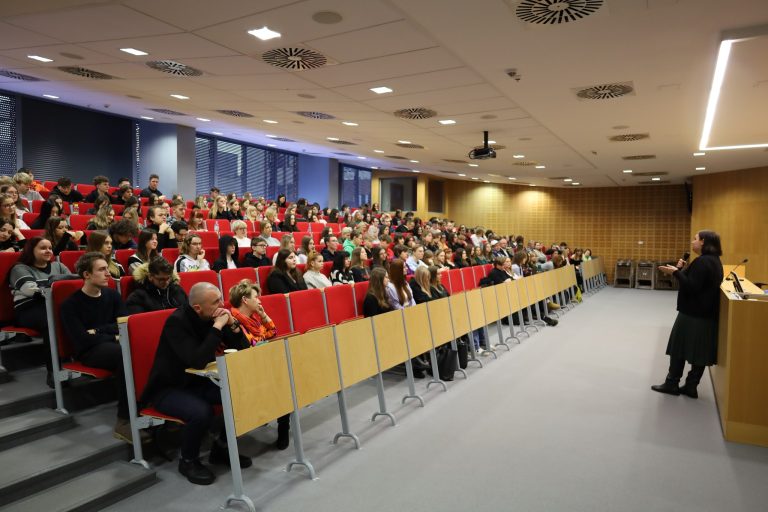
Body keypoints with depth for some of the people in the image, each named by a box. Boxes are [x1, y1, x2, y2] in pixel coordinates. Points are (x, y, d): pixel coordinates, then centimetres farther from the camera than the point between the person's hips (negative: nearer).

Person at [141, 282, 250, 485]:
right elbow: (198, 361, -36)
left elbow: (243, 349, -2)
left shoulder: (213, 316, -5)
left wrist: (232, 324, -18)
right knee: (201, 412, -34)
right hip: (169, 388, -6)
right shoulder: (177, 321, -24)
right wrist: (217, 327, -33)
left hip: (199, 382, 6)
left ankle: (221, 447, 7)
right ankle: (188, 460, -3)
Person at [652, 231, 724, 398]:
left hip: (693, 314, -9)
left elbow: (691, 287, -23)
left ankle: (672, 384, 10)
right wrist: (683, 270, 7)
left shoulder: (703, 262, -19)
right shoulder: (713, 260, 12)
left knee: (679, 348, 2)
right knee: (699, 352, 9)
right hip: (705, 314, 9)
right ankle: (691, 387, 15)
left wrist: (676, 272, -19)